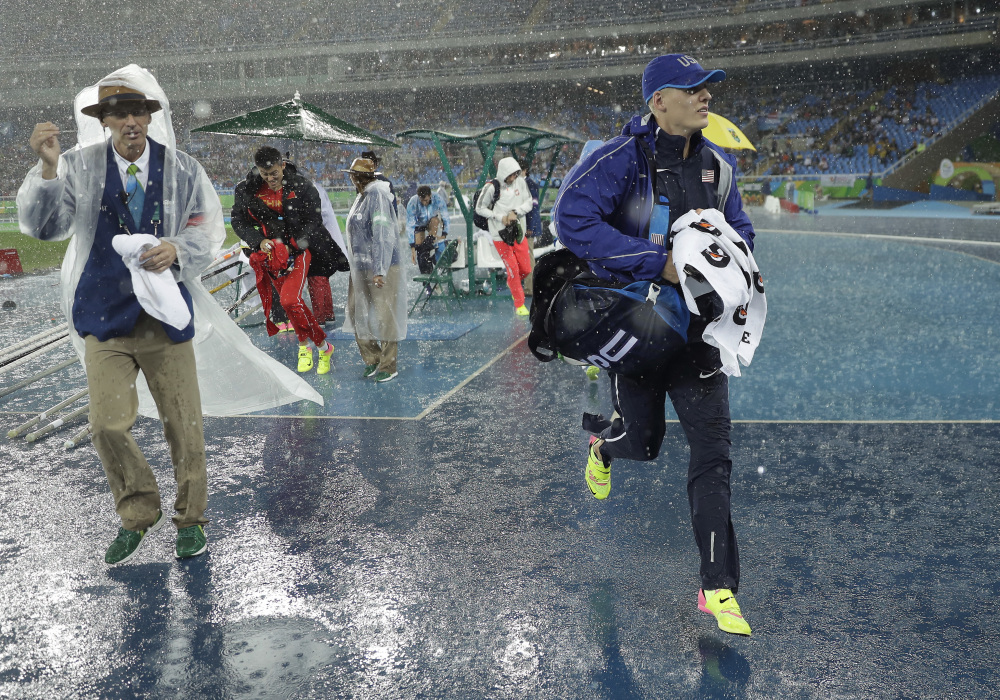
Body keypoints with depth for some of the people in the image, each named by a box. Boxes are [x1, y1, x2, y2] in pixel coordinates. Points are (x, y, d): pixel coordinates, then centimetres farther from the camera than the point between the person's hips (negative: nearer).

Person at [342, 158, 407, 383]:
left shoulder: (377, 196, -16)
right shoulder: (361, 197, 13)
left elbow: (383, 235, -22)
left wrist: (380, 271, -25)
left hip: (382, 267, -10)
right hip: (361, 267, 10)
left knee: (385, 315, -2)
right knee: (357, 313, 11)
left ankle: (389, 366, 8)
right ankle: (372, 360, 23)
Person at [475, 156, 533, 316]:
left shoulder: (520, 182, 1)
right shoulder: (491, 187, -11)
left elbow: (529, 203, 5)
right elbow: (480, 208, -4)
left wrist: (515, 212, -13)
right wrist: (500, 217, -13)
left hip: (518, 231, 4)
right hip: (500, 234, -4)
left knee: (526, 268, 6)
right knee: (513, 269, -6)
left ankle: (512, 283, 40)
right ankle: (519, 305, 8)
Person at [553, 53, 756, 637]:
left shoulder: (718, 167, 6)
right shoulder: (623, 158, -13)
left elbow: (741, 232, 19)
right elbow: (574, 220, -25)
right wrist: (658, 262, -27)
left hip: (696, 322, 4)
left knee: (713, 448, -4)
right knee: (643, 443, 10)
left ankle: (719, 588, 3)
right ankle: (605, 443, 52)